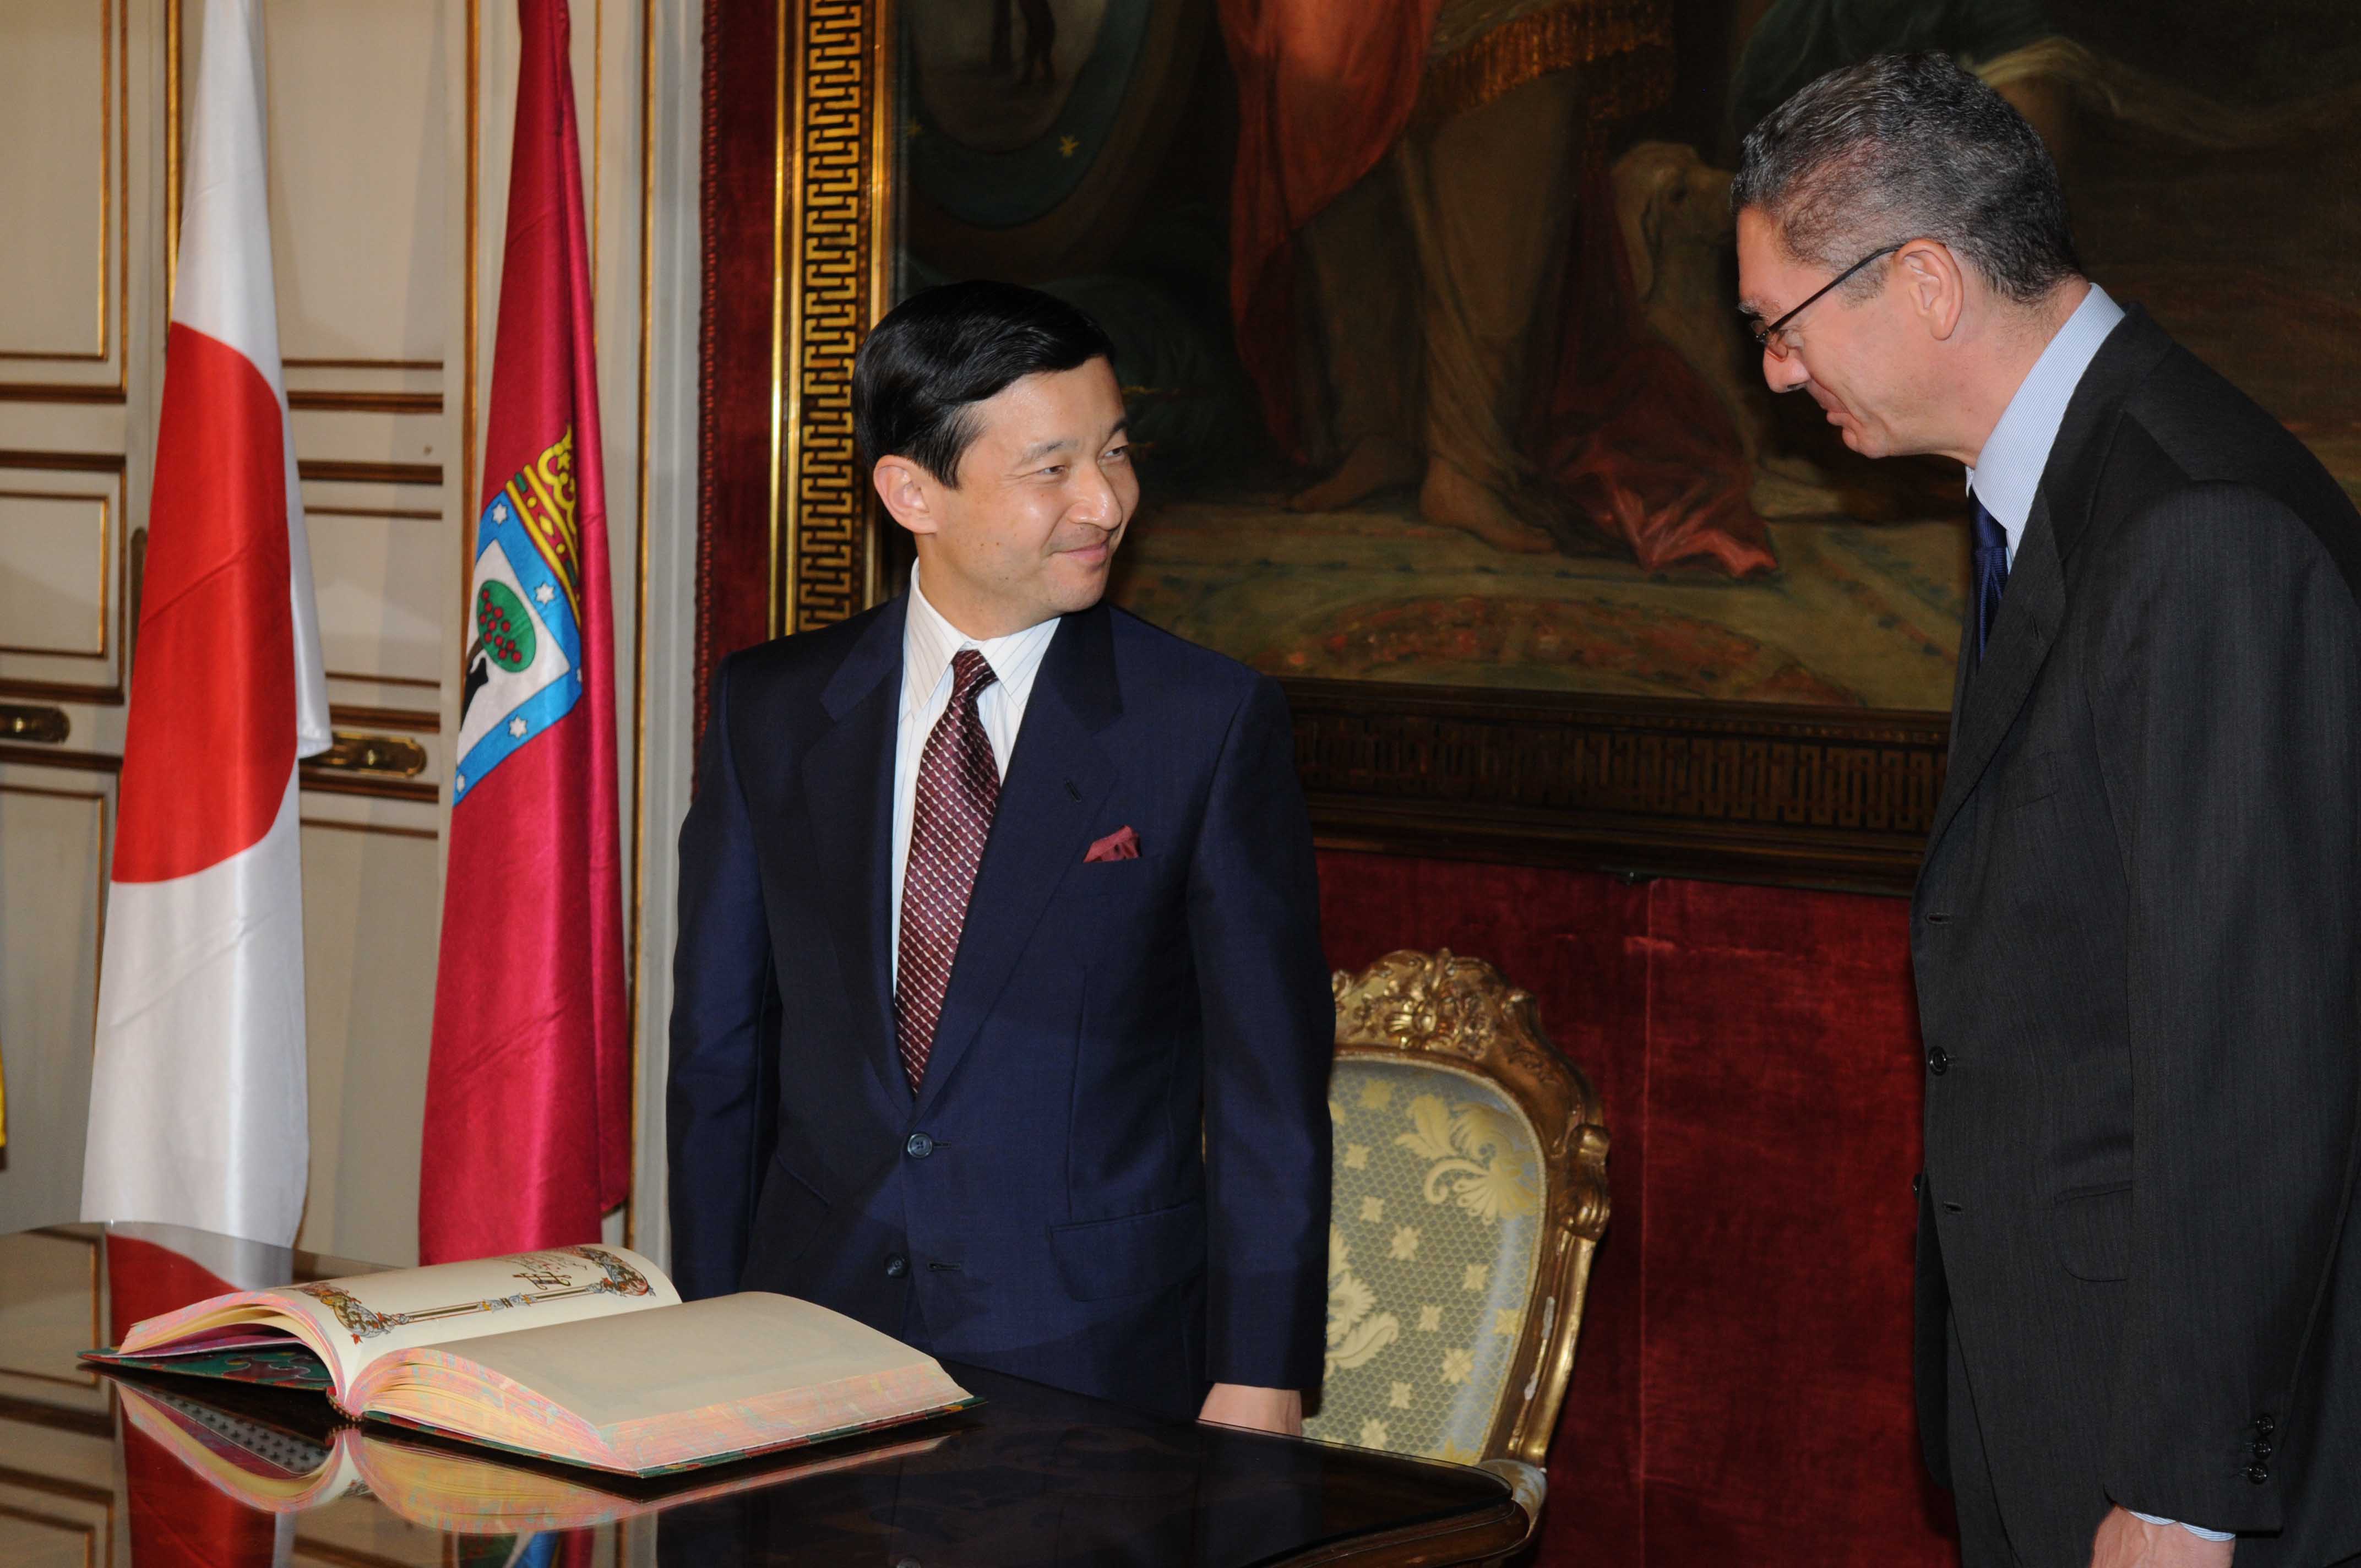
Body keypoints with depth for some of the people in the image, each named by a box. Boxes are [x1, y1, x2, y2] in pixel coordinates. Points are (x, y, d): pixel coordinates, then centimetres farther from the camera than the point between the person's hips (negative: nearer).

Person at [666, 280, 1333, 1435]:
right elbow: (720, 1046, 9)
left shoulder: (1210, 723, -3)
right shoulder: (770, 710, 5)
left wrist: (1257, 1379, -7)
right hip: (817, 1331, 2)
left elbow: (1270, 1083, -2)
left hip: (1094, 1380, -2)